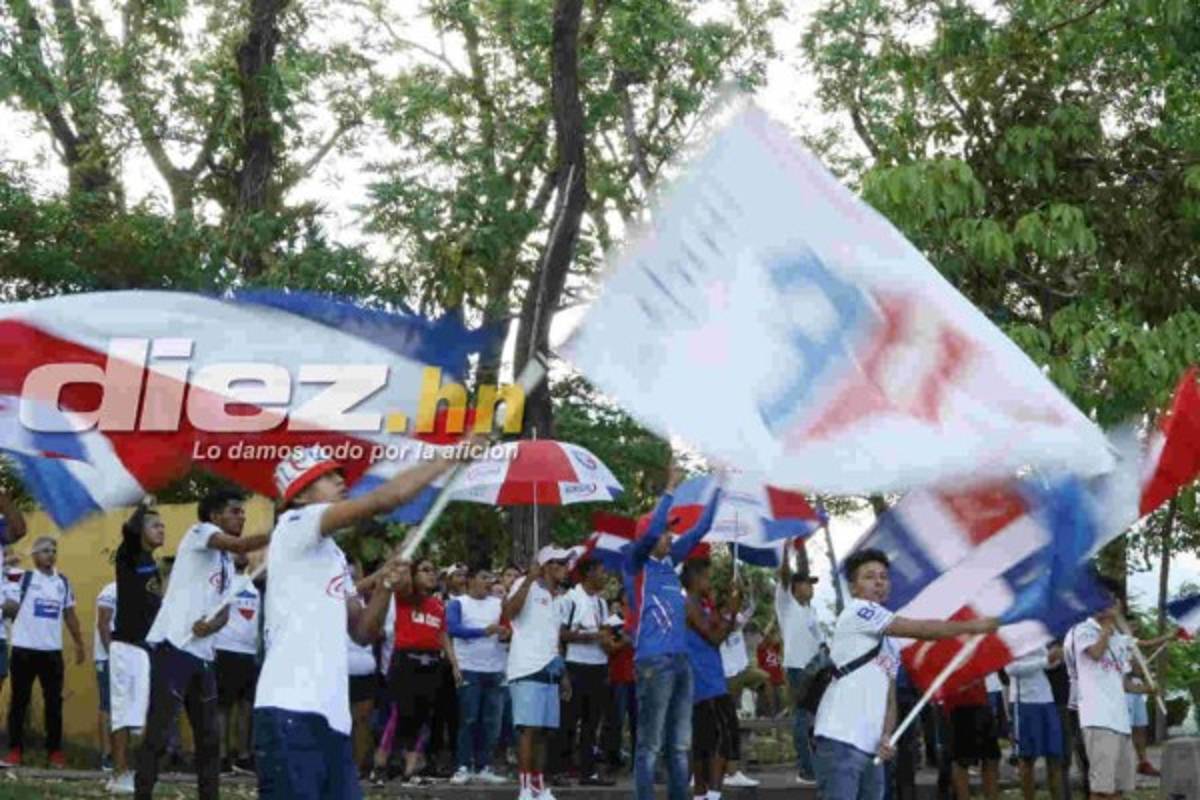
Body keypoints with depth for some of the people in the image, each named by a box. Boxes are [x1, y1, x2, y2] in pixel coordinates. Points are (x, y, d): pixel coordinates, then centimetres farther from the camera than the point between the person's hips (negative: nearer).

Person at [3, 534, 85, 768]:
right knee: (19, 700, 3)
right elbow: (9, 609, -6)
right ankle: (15, 749, 9)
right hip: (24, 648, -4)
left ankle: (55, 751, 12)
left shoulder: (63, 582, 11)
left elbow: (69, 614, 16)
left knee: (54, 701, 5)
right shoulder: (23, 578, -3)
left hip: (52, 650, 4)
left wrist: (79, 643, 16)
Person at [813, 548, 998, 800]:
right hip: (840, 742, -9)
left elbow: (889, 700, 20)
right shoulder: (857, 610, -3)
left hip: (870, 748, 9)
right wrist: (972, 626, 3)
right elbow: (923, 630, -6)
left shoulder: (891, 647, 25)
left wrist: (886, 737, 0)